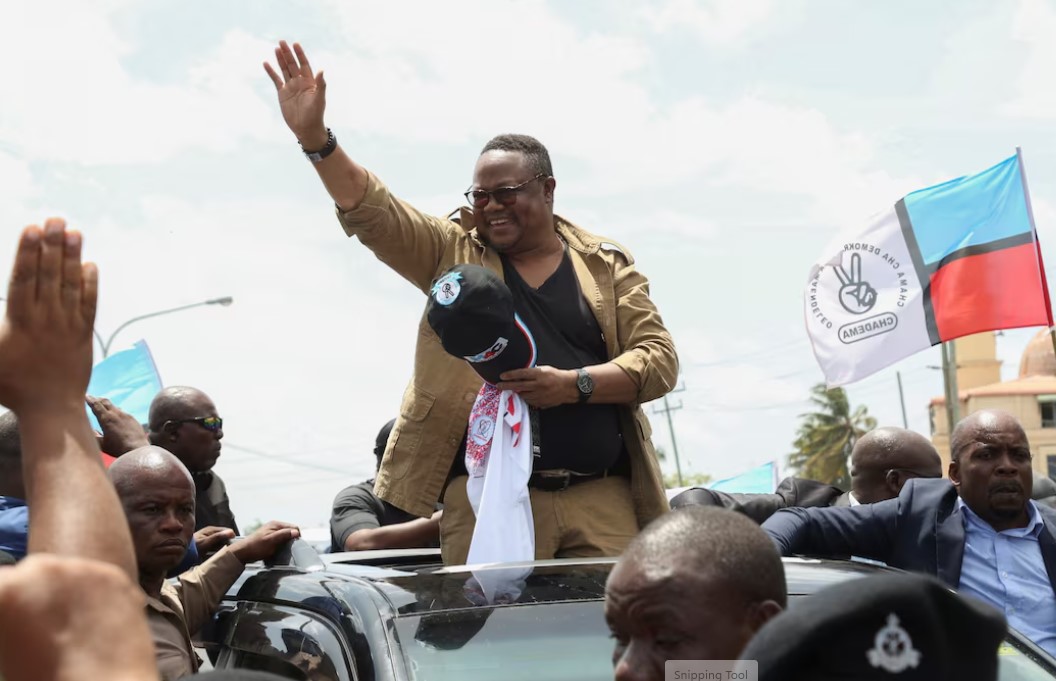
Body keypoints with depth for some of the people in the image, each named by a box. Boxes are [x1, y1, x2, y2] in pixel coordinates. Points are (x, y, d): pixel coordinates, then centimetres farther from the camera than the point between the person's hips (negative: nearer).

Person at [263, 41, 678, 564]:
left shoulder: (606, 265, 10)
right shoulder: (453, 252, 11)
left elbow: (659, 358, 4)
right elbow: (373, 212, -2)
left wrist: (575, 383, -12)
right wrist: (314, 137, -16)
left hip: (602, 495, 1)